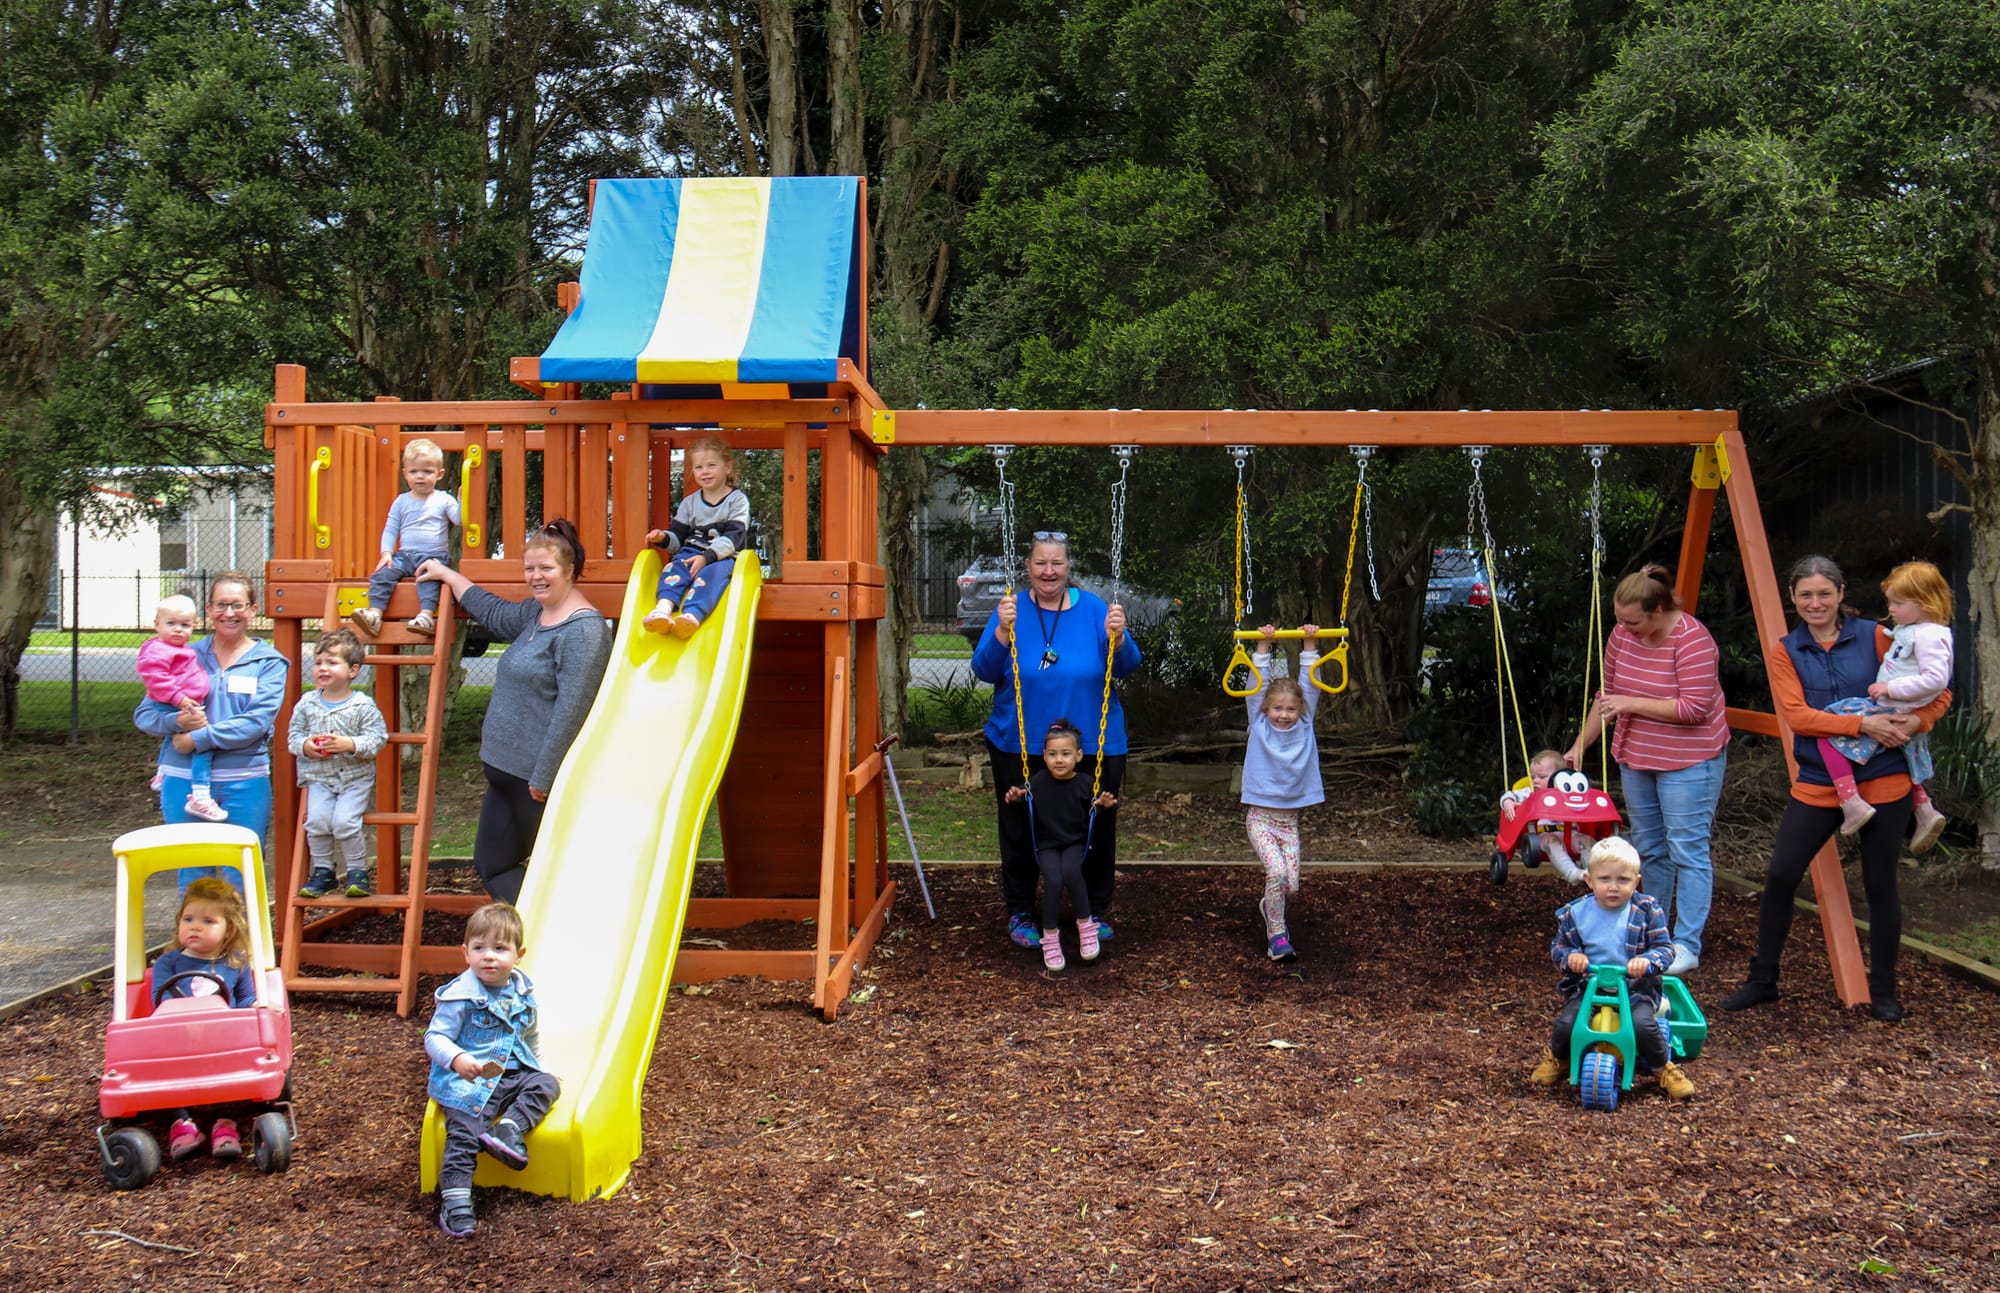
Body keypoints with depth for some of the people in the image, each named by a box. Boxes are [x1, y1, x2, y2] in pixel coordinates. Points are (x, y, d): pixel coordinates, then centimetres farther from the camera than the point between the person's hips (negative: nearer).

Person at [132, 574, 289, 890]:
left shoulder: (268, 662, 3)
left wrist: (197, 739, -15)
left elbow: (257, 721, -11)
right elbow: (143, 715, 7)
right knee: (193, 878, 9)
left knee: (242, 879, 0)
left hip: (244, 783, -2)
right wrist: (176, 721, -14)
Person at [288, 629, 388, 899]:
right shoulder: (307, 704, 4)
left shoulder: (363, 706, -7)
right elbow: (293, 734, 10)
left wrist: (350, 744, -23)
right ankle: (322, 871, 6)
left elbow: (378, 738, -9)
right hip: (319, 777, 3)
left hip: (356, 777, -3)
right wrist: (305, 746, -12)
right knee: (316, 821, -13)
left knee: (344, 822, -18)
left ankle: (357, 871, 2)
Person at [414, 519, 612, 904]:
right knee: (491, 863, 12)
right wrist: (447, 574, 42)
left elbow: (572, 709, -23)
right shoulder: (536, 613, 12)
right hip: (507, 771, 11)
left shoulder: (583, 629, -18)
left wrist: (543, 778, -23)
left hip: (540, 775, -10)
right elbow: (494, 614, 35)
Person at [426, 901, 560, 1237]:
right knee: (464, 1133, -20)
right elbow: (434, 1037, -13)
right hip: (469, 1081, -6)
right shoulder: (460, 996, -11)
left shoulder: (522, 992, 7)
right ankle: (454, 1199, -20)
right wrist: (457, 1060, -30)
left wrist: (536, 1066, 24)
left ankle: (510, 1128, -31)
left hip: (514, 1073, 6)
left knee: (547, 1084, -16)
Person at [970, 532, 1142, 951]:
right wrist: (1003, 631, -24)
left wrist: (1117, 637, -28)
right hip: (1020, 746, -1)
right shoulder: (1011, 609, -1)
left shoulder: (1093, 609, -1)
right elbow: (984, 670, -9)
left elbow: (1126, 667, -8)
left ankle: (1095, 912, 27)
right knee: (1021, 831, 6)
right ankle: (1020, 913, 22)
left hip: (1092, 745, 1)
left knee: (1097, 829, 9)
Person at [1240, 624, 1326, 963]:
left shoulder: (1304, 727, 3)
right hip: (1260, 817, -3)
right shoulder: (1259, 725, -2)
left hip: (1290, 818, 3)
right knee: (1276, 871, -22)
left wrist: (1310, 645, -4)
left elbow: (1310, 684, 0)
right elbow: (1258, 685, -7)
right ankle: (1276, 935, -7)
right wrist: (1263, 646, -12)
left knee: (1291, 883, -1)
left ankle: (1270, 905, 32)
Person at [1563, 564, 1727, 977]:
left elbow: (1695, 708, -25)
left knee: (1687, 850, -6)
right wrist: (1580, 745, 12)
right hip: (1636, 758, 7)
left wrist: (1632, 703, -22)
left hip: (1688, 761, -7)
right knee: (1649, 849, 14)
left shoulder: (1692, 640, -20)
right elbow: (1607, 695, 13)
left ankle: (1687, 945, 0)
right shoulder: (1622, 635, 1)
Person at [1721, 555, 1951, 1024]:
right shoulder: (1784, 652, 3)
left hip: (1882, 780, -1)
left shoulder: (1875, 637, 0)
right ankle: (1763, 981, 12)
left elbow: (1938, 692, 3)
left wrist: (1914, 721, -17)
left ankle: (1883, 991, 23)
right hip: (1817, 783, 1)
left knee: (1880, 885, 6)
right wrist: (1863, 724, -21)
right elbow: (1796, 716, -11)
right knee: (1780, 876, -4)